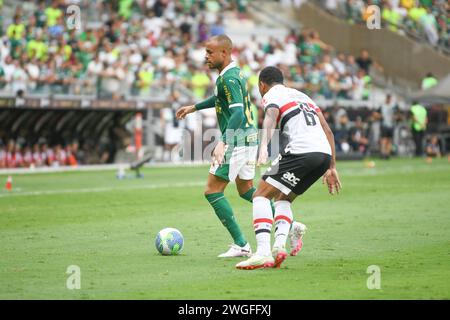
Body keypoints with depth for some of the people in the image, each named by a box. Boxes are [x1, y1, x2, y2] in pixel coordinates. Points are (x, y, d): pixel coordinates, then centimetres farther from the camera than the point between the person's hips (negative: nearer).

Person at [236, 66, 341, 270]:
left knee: (261, 195, -2)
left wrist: (263, 146, -32)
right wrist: (331, 168, 30)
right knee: (283, 199, 24)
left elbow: (271, 118, -15)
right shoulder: (302, 96, 32)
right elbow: (328, 132, 29)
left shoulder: (271, 95, 9)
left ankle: (263, 253, -18)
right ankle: (280, 245, 1)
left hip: (301, 152, -7)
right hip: (324, 153, 8)